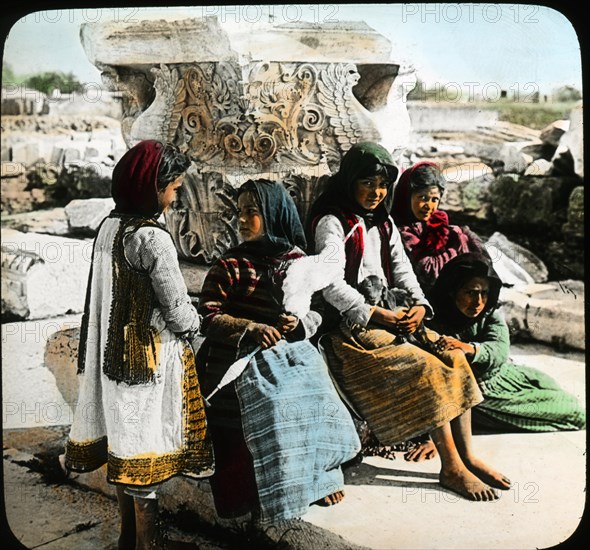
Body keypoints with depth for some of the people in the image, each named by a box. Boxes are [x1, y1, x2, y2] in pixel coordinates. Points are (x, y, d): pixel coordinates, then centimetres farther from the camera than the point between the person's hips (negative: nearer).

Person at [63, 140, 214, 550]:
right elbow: (178, 312, -20)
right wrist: (194, 322, 3)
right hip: (150, 357, -8)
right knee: (146, 446, 4)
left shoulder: (109, 226, 4)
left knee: (123, 440, 17)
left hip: (114, 353, 8)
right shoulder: (153, 239, -21)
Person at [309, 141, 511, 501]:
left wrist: (419, 306, -7)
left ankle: (467, 455, -7)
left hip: (394, 319, 7)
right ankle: (451, 468, -14)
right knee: (428, 370, -23)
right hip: (352, 328, -7)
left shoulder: (384, 222, 18)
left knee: (455, 358, -12)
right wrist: (378, 315, -20)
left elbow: (402, 270, 12)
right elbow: (332, 285, -17)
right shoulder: (332, 223, -7)